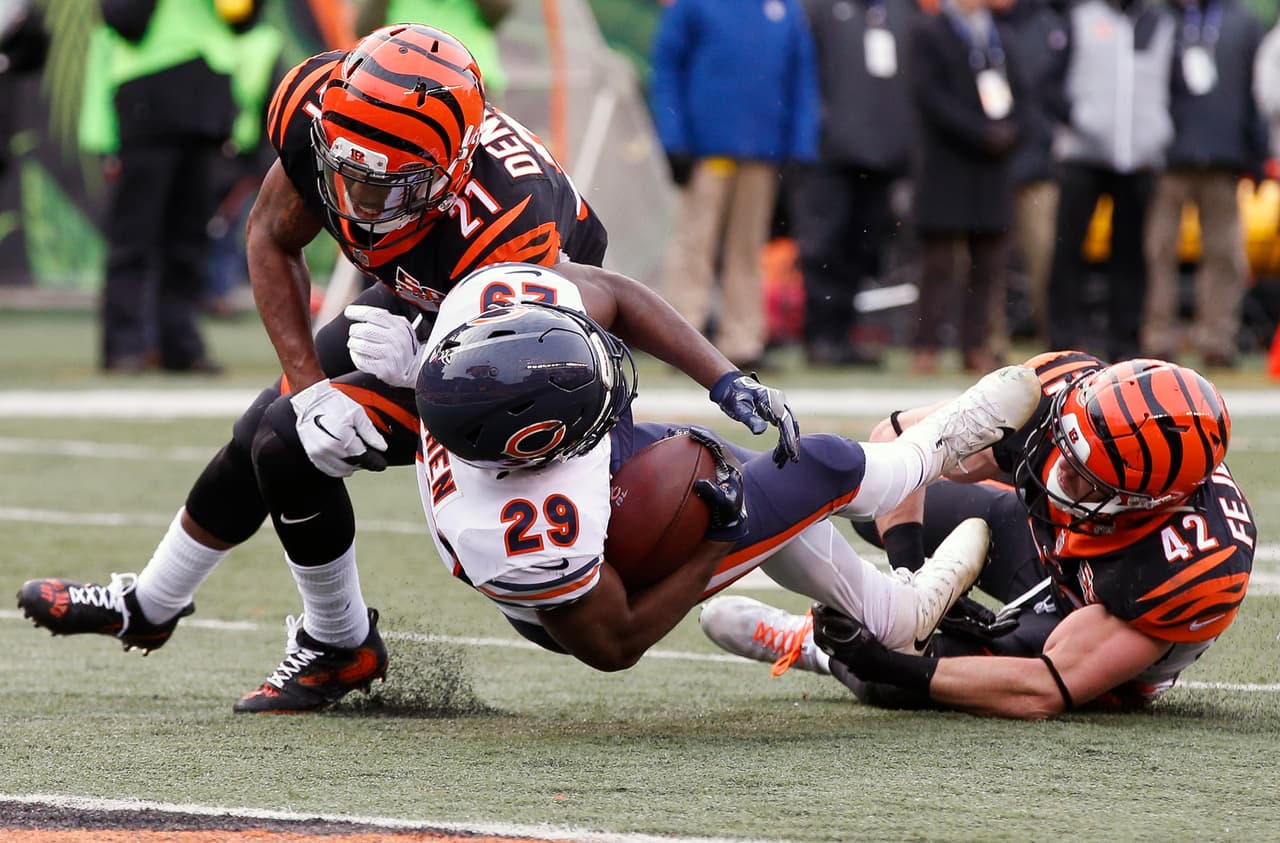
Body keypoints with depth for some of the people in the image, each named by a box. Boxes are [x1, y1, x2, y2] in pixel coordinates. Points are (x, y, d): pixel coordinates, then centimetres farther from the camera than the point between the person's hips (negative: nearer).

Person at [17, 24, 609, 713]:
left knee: (290, 446, -18)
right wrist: (309, 388, -18)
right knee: (261, 432, 16)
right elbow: (271, 240, -10)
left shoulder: (504, 233, -45)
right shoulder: (319, 111, -29)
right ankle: (148, 605, 42)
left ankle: (341, 648, 5)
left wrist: (421, 363, -43)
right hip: (415, 299, 6)